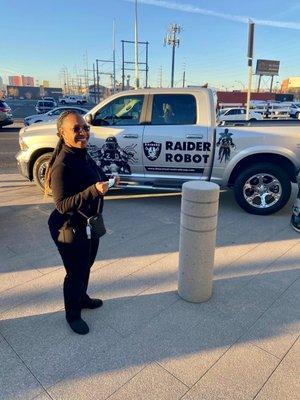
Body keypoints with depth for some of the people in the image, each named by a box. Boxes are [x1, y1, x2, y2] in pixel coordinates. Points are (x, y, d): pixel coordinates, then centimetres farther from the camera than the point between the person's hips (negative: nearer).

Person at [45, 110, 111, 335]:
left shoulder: (83, 155, 1)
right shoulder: (62, 164, -26)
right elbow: (62, 205, -27)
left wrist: (105, 183, -2)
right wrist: (94, 190, -36)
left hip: (90, 223, 9)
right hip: (70, 229, -8)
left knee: (86, 266, 26)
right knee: (75, 273, 10)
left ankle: (82, 298, 52)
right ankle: (72, 315, 35)